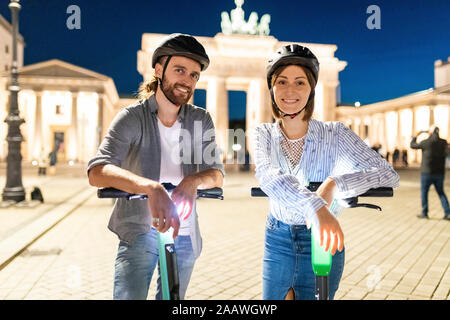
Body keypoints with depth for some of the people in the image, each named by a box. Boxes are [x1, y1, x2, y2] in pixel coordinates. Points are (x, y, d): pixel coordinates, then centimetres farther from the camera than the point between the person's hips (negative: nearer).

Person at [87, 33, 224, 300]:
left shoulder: (201, 119, 1)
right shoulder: (132, 117, -10)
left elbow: (217, 175, -7)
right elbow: (97, 172, -26)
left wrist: (194, 180, -32)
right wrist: (150, 187, -45)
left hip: (184, 234, 4)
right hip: (139, 231, -3)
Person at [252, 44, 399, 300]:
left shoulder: (335, 134, -11)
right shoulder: (264, 134, -7)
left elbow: (389, 175, -19)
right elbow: (267, 174, -27)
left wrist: (333, 183, -34)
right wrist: (315, 207, -43)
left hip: (324, 244, -2)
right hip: (278, 241, 2)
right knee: (273, 296, 15)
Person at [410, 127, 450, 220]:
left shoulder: (425, 143, -13)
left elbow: (412, 145, 3)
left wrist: (416, 136, 20)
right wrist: (432, 136, 27)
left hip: (427, 173, -4)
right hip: (439, 173, 4)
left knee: (424, 192, 8)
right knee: (441, 193, 14)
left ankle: (424, 213, 11)